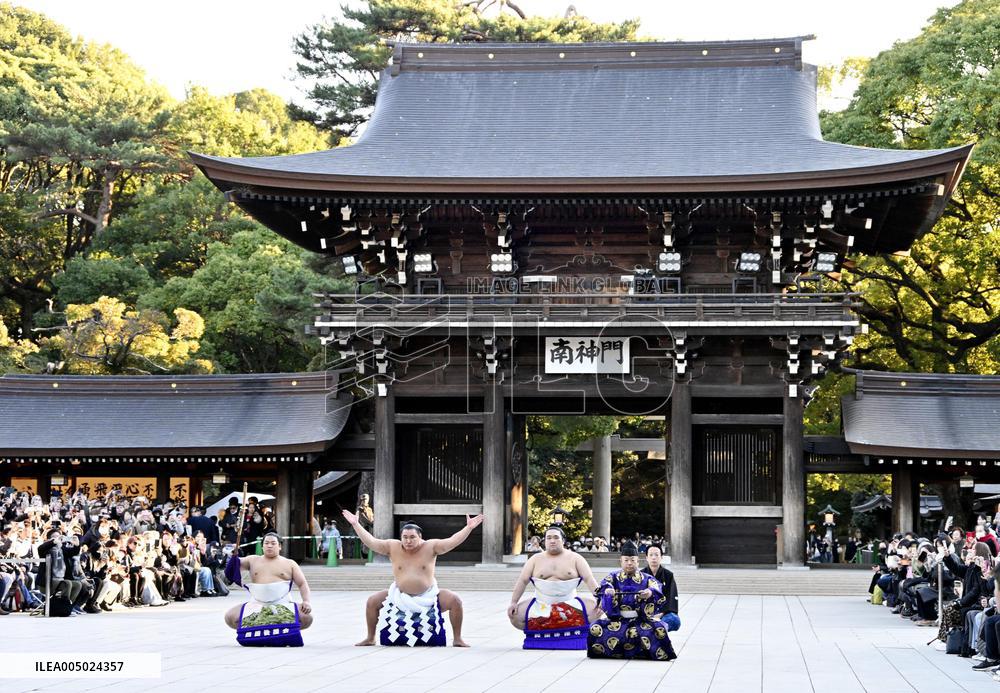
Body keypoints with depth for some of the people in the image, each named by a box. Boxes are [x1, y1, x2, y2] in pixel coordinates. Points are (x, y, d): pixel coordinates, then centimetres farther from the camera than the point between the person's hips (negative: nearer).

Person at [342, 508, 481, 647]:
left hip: (428, 597, -2)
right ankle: (370, 638, 10)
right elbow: (370, 541, -9)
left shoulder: (430, 547, -11)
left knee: (454, 600, -21)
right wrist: (355, 524, -14)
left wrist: (469, 528, -29)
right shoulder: (393, 547, -7)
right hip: (399, 596, 2)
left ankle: (457, 639, -5)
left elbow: (452, 541, -18)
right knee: (372, 601, -10)